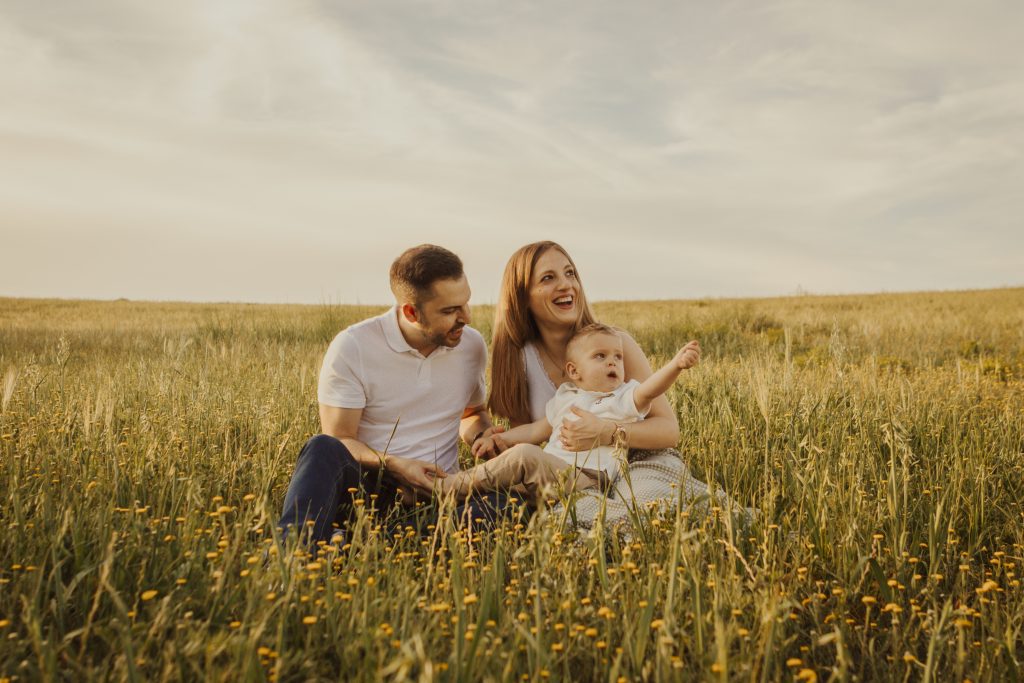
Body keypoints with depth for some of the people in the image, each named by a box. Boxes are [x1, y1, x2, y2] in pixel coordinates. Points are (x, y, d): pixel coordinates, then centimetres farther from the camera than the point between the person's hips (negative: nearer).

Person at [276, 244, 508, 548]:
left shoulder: (472, 346, 6)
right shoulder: (352, 347, -8)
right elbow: (339, 441, -7)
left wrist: (483, 436, 0)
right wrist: (393, 464, -25)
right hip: (369, 484, -3)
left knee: (513, 507, -31)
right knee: (323, 450, -35)